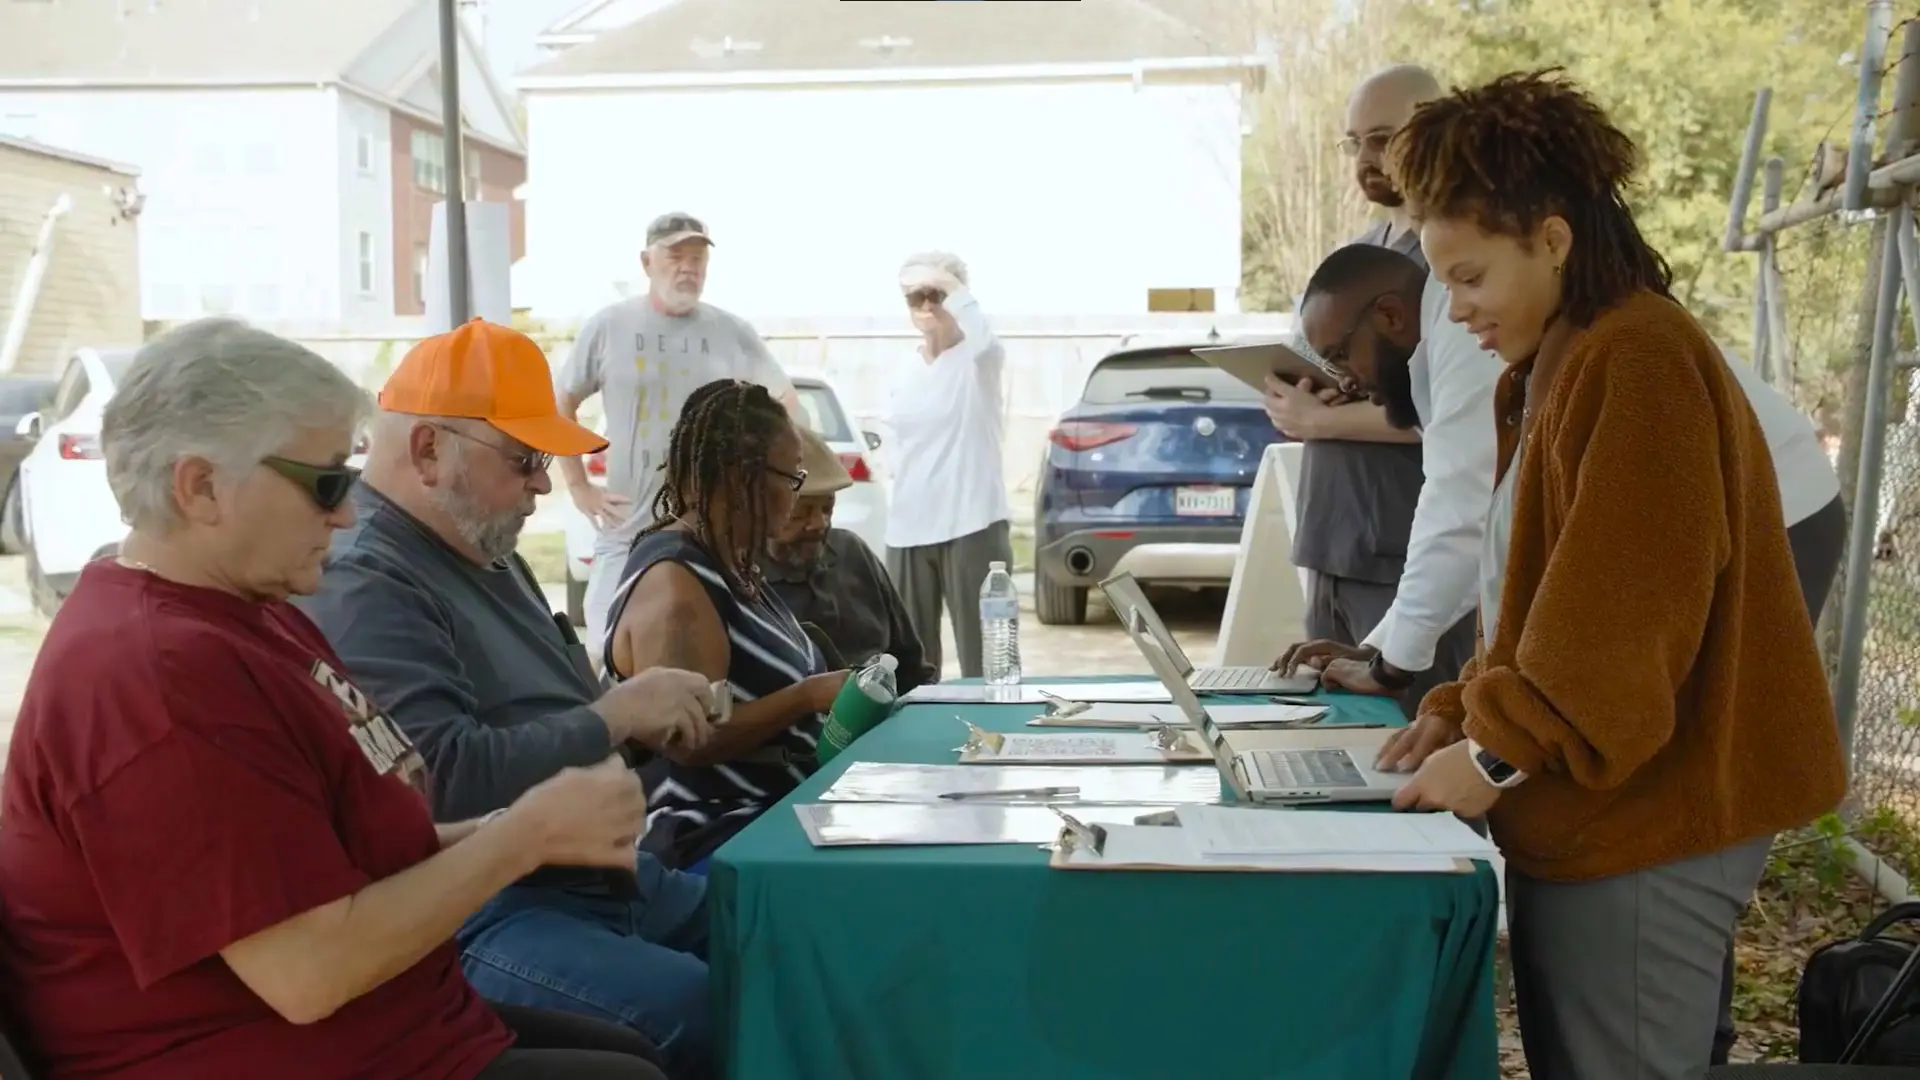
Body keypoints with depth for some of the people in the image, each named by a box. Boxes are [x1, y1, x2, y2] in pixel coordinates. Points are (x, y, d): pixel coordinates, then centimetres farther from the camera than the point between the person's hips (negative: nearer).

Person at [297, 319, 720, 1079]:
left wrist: (643, 724, 1)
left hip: (604, 874, 10)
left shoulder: (485, 555, 16)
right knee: (709, 1015, -27)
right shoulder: (363, 588, -17)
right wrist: (613, 717, -17)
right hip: (478, 916, -10)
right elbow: (443, 779, -28)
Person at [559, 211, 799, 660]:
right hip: (628, 534, -1)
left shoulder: (732, 332, 4)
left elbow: (785, 401, 15)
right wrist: (578, 487, 4)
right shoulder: (608, 327, 1)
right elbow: (560, 405, 11)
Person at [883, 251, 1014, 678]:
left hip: (973, 527, -5)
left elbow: (986, 339, -27)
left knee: (984, 660, -5)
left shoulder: (978, 360, -2)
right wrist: (894, 523, 13)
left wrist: (947, 283, -28)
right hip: (908, 532, 6)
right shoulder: (904, 378, 15)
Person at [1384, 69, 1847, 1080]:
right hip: (1585, 804, 10)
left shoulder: (1639, 361, -17)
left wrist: (1500, 750, -18)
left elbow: (1628, 611, -23)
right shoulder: (1557, 369, 15)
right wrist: (1459, 714, 7)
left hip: (1642, 812, -10)